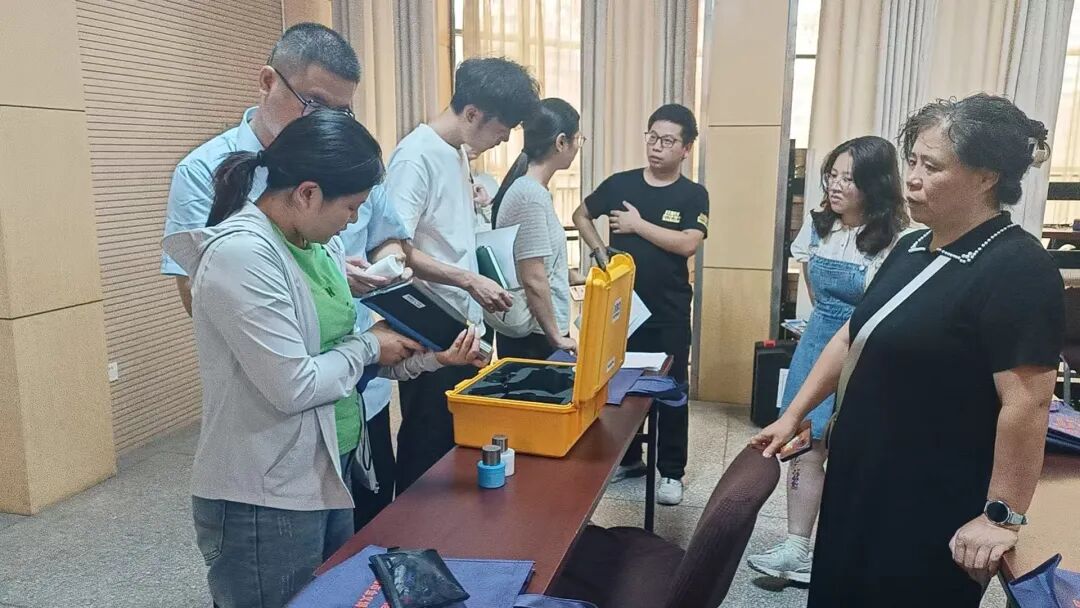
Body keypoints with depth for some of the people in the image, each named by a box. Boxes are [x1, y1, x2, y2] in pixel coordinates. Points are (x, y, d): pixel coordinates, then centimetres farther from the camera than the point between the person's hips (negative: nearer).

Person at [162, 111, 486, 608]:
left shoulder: (322, 243, 4)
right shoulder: (240, 254, -24)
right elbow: (294, 387, -26)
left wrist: (429, 358, -4)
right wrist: (368, 346, -11)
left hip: (329, 473, 9)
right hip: (263, 500, -9)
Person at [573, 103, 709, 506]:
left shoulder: (693, 195, -4)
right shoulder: (620, 183, 1)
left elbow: (688, 244, -18)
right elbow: (581, 215, 14)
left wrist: (638, 224, -15)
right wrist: (599, 251, 1)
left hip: (670, 311, -2)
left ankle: (671, 472, 19)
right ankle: (627, 458, 30)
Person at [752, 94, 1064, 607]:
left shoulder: (1016, 269, -20)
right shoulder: (912, 248, 6)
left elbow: (1027, 403, -23)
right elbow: (851, 338, 11)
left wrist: (1002, 516, -21)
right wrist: (793, 415, 11)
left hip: (936, 507, -8)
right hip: (862, 478, 8)